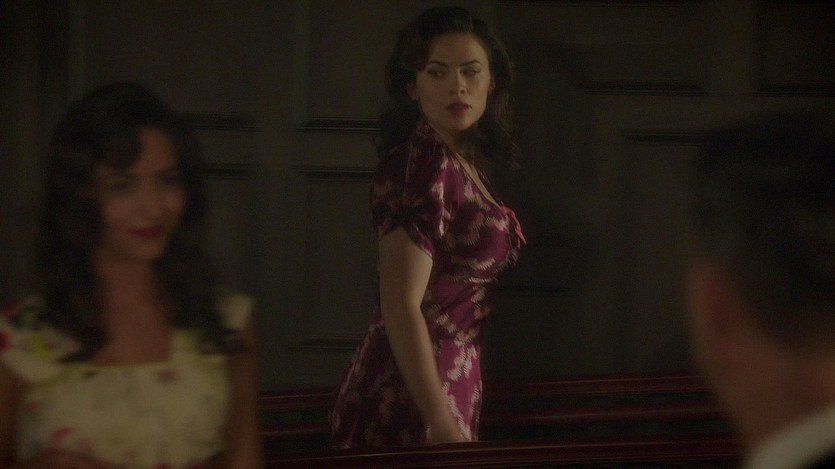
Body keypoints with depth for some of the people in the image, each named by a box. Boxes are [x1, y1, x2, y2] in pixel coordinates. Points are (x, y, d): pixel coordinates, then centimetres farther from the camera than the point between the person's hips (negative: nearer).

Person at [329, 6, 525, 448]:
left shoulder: (463, 163, 12)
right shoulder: (424, 166, -15)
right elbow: (401, 308, -21)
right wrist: (444, 427, -24)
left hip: (449, 389, 9)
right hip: (409, 399, -9)